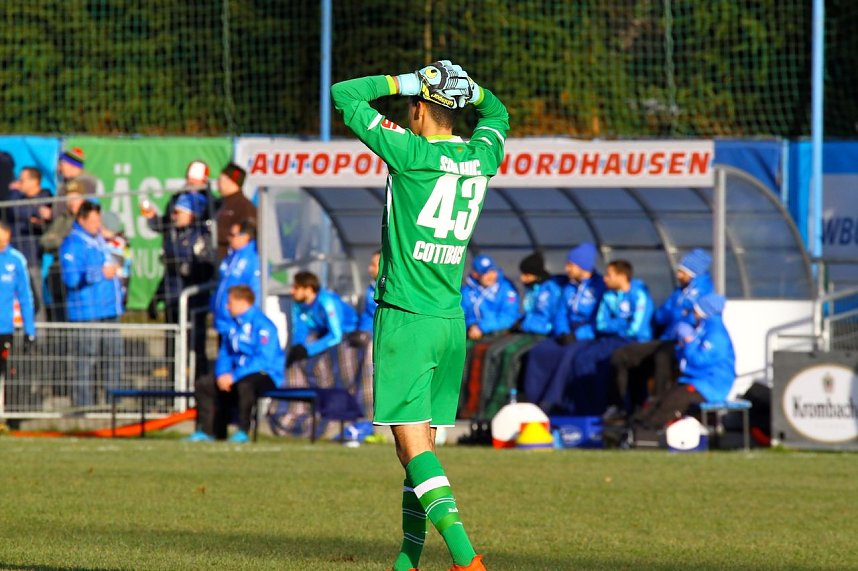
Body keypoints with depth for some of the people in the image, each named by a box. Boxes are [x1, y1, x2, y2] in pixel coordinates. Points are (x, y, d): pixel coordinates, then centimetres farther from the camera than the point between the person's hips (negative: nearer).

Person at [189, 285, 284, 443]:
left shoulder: (263, 325, -14)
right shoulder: (233, 326, 13)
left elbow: (263, 360, -23)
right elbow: (224, 355, 15)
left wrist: (234, 376, -26)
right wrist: (222, 374, -7)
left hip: (267, 376, -9)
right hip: (239, 375, 9)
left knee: (244, 384, -41)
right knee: (203, 385, 2)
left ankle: (243, 431, -31)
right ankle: (207, 431, 0)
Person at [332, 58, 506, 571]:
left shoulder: (411, 153, -11)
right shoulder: (482, 158, 6)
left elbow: (344, 95, -4)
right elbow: (498, 114, 30)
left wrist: (404, 82, 1)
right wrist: (466, 86, 12)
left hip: (406, 318, -7)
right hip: (453, 322, 7)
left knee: (413, 441, -10)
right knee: (422, 443, 13)